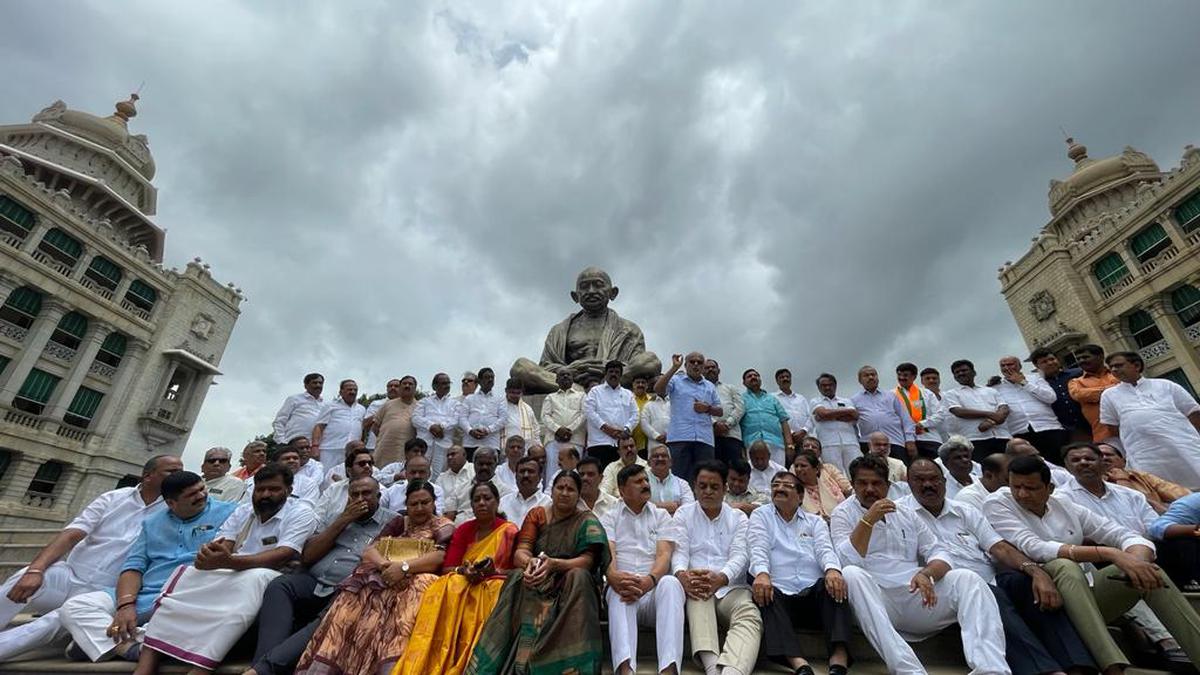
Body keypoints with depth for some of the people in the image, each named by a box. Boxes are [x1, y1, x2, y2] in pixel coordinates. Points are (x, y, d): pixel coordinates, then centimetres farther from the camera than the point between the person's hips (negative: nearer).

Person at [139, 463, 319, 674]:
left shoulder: (301, 514, -4)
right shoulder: (243, 511, 16)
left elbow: (283, 556, -18)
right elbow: (222, 544, 3)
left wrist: (228, 562, -30)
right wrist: (209, 553, -23)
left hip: (266, 577, -6)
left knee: (254, 578, -36)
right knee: (184, 573, -17)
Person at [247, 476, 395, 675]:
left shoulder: (393, 522, 5)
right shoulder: (333, 517, 18)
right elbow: (306, 557, 8)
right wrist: (342, 521, 0)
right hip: (312, 582, 4)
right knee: (278, 585, -25)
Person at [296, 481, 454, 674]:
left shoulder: (445, 527, 7)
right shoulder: (397, 523, 20)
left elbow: (440, 557, -10)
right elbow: (369, 551, 8)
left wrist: (404, 566, -23)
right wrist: (384, 565, -15)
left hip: (416, 579, -4)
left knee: (410, 599, -39)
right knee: (352, 599, -27)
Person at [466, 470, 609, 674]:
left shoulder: (587, 521, 1)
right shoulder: (536, 515, 8)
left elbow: (587, 561, -11)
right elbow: (520, 553, -2)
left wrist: (553, 564, -28)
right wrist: (530, 562, -27)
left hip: (570, 585, -1)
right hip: (538, 583, 2)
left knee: (578, 576, -33)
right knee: (518, 576, -29)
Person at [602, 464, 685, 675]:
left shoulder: (661, 516, 16)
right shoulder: (610, 517, 14)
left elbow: (664, 554, 0)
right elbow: (607, 553, -4)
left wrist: (649, 580, -24)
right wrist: (613, 576, -30)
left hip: (655, 588, 1)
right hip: (623, 587, 0)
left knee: (670, 583, -33)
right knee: (619, 592, -36)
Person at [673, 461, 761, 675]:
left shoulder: (738, 517, 15)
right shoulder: (684, 514, 14)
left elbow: (740, 555, -1)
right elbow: (679, 551, 0)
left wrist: (720, 578, -25)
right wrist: (681, 574, -26)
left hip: (731, 587, 1)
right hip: (696, 585, -1)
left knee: (751, 618, -31)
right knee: (699, 598, -36)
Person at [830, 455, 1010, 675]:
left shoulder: (906, 514, 18)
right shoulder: (843, 514, 3)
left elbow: (939, 554, 10)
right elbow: (847, 562, -12)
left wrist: (927, 573, -13)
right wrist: (868, 520, -19)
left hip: (917, 597, 4)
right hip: (875, 604, -4)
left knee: (967, 578, -16)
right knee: (851, 575, -35)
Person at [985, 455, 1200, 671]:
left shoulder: (1063, 504, 9)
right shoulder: (997, 504, -7)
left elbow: (1125, 535, 6)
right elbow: (1035, 549, -21)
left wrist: (1138, 560, -17)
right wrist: (1108, 553, -25)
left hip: (1084, 592, 6)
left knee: (1148, 572, -11)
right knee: (1064, 566, -34)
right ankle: (1113, 668, -39)